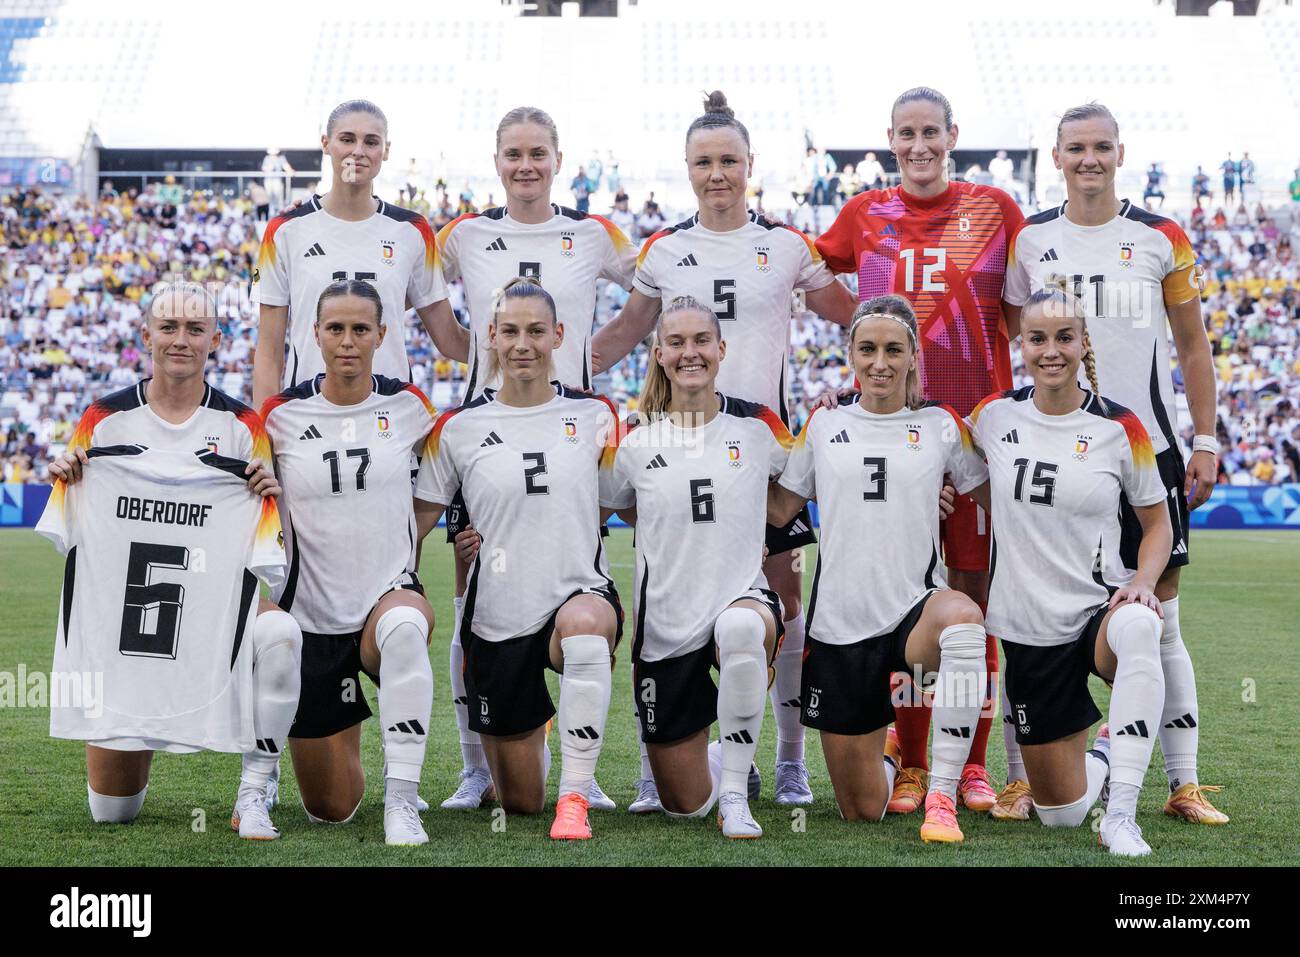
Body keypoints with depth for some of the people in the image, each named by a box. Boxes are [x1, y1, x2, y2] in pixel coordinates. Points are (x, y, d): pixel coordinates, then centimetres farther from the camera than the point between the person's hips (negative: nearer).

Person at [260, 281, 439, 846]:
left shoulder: (407, 406, -1)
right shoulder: (282, 414, -4)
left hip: (389, 593, 0)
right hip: (310, 615, 1)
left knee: (404, 627, -42)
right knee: (330, 811, 5)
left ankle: (401, 802, -32)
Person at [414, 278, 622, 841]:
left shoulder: (594, 416, 3)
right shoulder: (458, 429, 1)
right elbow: (417, 522, 5)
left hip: (580, 594, -1)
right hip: (498, 621, 1)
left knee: (584, 622, -41)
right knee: (519, 805, 8)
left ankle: (574, 798, -30)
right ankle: (535, 745, 47)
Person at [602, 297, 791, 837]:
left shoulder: (758, 426, 0)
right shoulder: (634, 439, 0)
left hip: (743, 598, -1)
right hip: (665, 625, 1)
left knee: (741, 628, -42)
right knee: (685, 807, 5)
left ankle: (735, 793, -25)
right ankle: (721, 762, 44)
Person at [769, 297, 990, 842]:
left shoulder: (942, 426, 4)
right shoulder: (822, 425, 6)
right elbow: (778, 509, 10)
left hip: (915, 610, -1)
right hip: (839, 625, 1)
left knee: (963, 618, -42)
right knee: (863, 812, 5)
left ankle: (942, 798, -31)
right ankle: (888, 750, 44)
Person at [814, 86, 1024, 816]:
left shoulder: (993, 208, 6)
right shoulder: (866, 215, 10)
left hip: (976, 422, -1)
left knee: (972, 592, 1)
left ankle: (973, 765, 11)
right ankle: (912, 765, 12)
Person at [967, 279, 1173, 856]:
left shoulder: (1120, 427, -5)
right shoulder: (996, 415, 0)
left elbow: (1157, 523, 5)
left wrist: (1142, 581, -13)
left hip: (1101, 607, -2)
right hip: (1029, 629, 2)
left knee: (1138, 630, -43)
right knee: (1059, 813, 5)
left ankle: (1121, 815, -35)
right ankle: (1103, 753, 41)